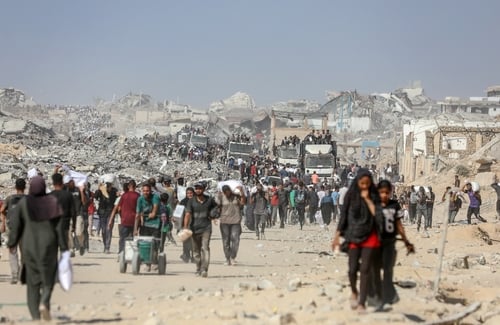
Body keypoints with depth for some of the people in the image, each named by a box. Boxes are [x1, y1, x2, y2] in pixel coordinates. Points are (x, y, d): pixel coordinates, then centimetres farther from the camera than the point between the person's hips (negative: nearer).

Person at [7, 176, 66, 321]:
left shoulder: (24, 202, -5)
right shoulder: (52, 202, -5)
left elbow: (16, 225, -2)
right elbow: (60, 226, -7)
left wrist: (11, 244, 14)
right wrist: (64, 249, -3)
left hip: (29, 246, 0)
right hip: (48, 246, 0)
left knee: (33, 281, 10)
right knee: (48, 277, 13)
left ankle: (35, 315, 3)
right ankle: (44, 303, -15)